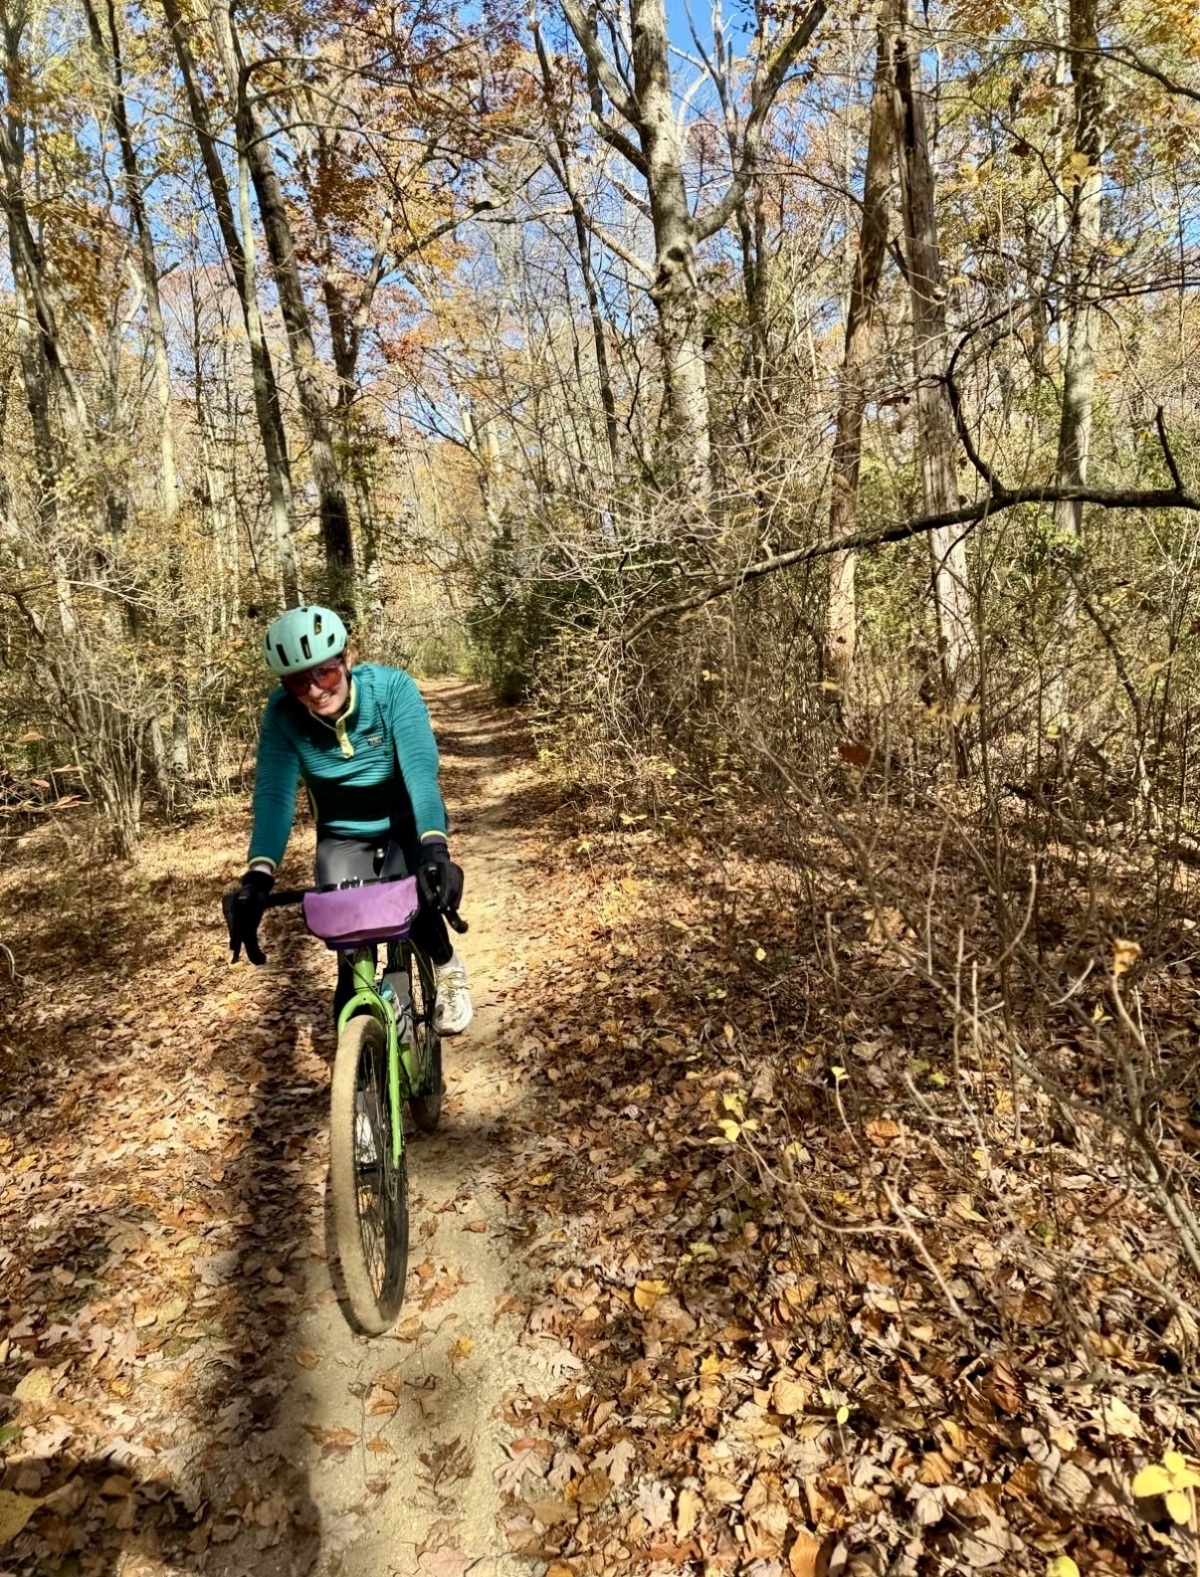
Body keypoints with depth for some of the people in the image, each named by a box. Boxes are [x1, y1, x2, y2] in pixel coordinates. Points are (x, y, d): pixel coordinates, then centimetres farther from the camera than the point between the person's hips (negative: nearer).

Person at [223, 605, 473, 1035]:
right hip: (343, 837, 2)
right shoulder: (282, 712, -21)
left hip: (407, 826, -1)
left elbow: (421, 770, -37)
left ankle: (447, 969, 9)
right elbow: (273, 793, -29)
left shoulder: (392, 688, -27)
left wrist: (435, 847, -53)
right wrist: (258, 875, -45)